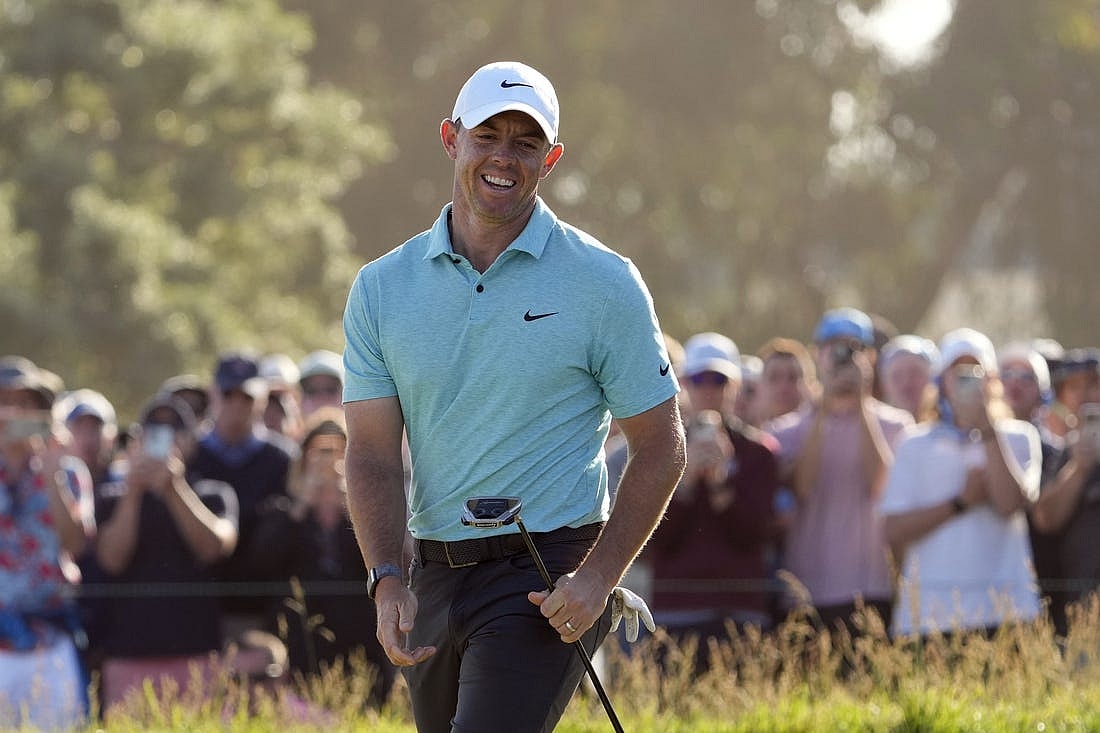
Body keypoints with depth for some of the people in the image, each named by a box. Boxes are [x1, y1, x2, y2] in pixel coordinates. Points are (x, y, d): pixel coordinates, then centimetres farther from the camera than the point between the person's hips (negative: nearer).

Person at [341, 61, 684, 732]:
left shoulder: (605, 284, -2)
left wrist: (596, 579, -12)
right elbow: (373, 452, 3)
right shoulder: (382, 287, 6)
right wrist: (388, 581, -13)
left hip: (551, 581, -5)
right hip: (432, 579, 5)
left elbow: (661, 448, 0)